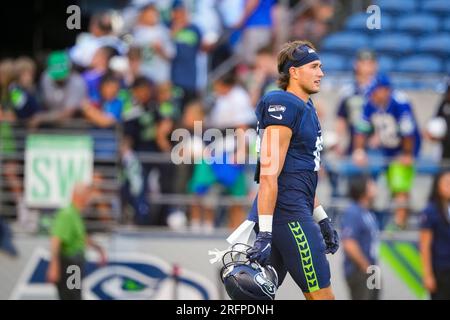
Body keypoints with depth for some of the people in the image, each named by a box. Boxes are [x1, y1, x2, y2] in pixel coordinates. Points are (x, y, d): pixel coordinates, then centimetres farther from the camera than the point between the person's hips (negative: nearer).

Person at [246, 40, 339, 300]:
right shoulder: (284, 106, -11)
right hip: (287, 214, -10)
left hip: (297, 213, 10)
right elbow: (269, 174, -18)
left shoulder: (306, 107, 20)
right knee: (322, 295, -6)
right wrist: (264, 233, -23)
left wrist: (321, 219, 28)